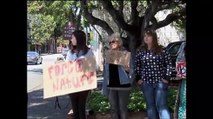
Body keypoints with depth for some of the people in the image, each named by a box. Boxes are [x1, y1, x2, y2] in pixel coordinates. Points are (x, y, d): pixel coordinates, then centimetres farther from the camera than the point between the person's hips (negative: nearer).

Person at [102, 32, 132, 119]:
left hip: (123, 84, -4)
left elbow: (129, 70, -5)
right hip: (111, 85, 4)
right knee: (113, 109, 8)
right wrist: (105, 87, 11)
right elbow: (106, 72, 13)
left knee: (123, 108, 0)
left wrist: (126, 68, -29)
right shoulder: (108, 55, 8)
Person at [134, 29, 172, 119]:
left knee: (162, 105, -9)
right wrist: (138, 79, 3)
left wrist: (167, 77, -4)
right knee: (150, 106, 8)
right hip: (146, 83, 3)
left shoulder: (161, 50, 0)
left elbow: (169, 64, 3)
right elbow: (136, 66, 11)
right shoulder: (140, 51, 6)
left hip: (160, 82, -3)